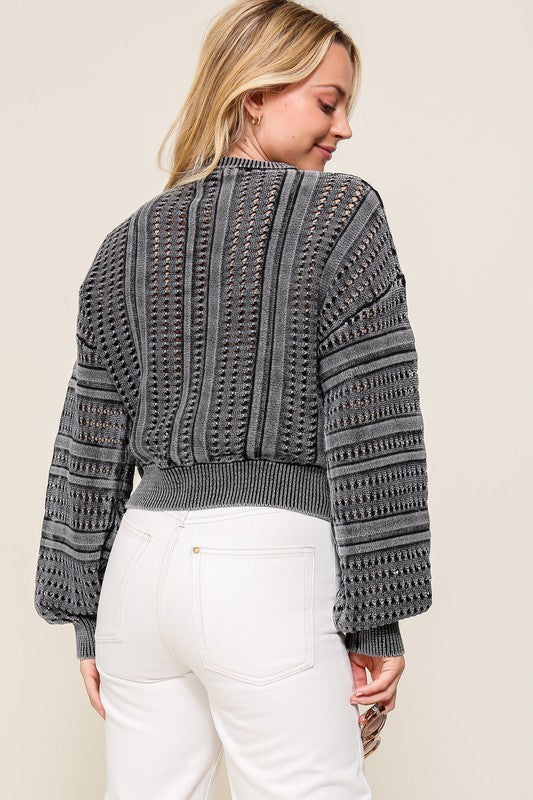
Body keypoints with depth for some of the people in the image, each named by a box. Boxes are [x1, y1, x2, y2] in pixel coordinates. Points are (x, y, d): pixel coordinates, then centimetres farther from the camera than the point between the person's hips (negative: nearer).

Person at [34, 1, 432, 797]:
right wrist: (377, 619, -3)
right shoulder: (343, 213, -2)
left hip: (144, 561, 6)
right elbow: (372, 428, -8)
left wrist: (86, 617, 16)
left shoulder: (130, 243, 11)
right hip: (272, 562, -5)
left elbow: (92, 445, 11)